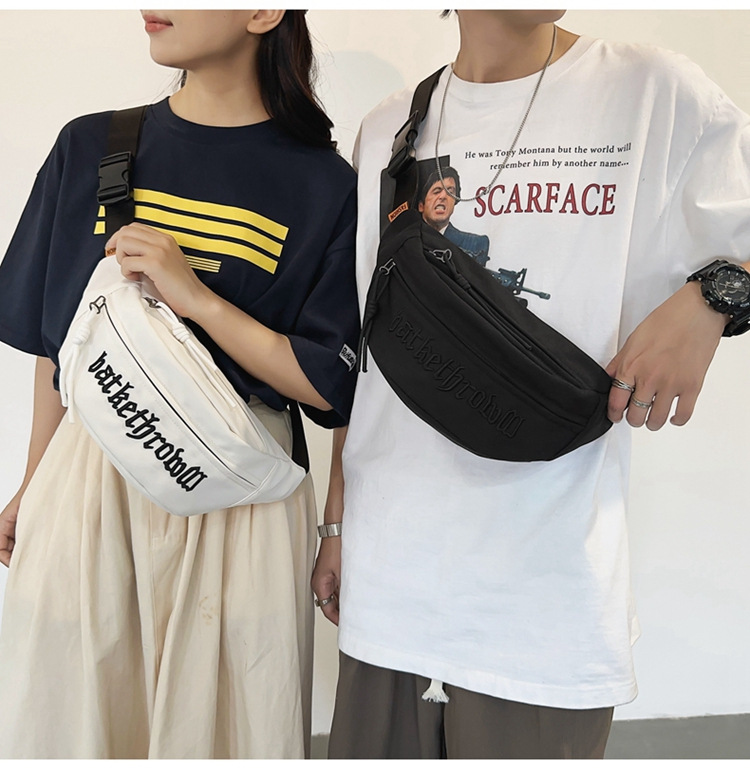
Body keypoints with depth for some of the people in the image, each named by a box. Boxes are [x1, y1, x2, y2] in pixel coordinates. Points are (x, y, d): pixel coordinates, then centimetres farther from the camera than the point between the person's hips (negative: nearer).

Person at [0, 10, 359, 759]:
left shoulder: (323, 184, -5)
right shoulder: (90, 148, 4)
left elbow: (328, 386, -8)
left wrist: (196, 296, -19)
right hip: (88, 479, 3)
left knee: (226, 719, 12)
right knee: (63, 711, 15)